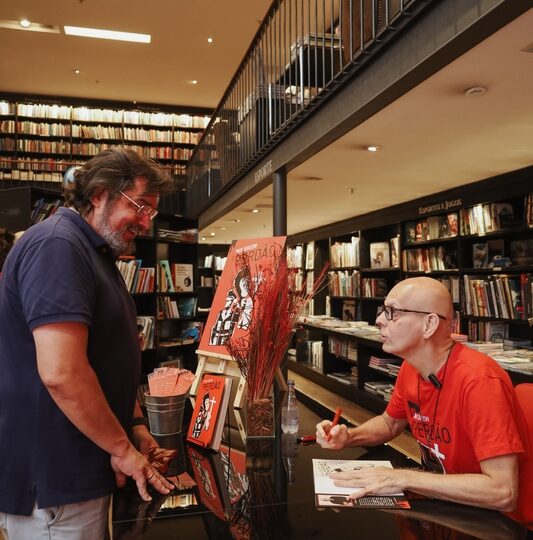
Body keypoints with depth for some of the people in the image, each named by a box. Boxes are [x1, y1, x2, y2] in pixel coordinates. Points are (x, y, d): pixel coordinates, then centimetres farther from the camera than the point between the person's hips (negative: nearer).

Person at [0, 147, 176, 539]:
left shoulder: (96, 254, 13)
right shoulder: (56, 244, -20)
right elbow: (61, 372, -29)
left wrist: (135, 426, 9)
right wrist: (123, 448, -17)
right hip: (52, 483, -9)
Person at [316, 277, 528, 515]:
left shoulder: (479, 380, -29)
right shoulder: (410, 368, -5)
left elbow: (503, 492, -31)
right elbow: (390, 422, 13)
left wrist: (403, 479, -30)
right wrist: (347, 436, -6)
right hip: (438, 497, 6)